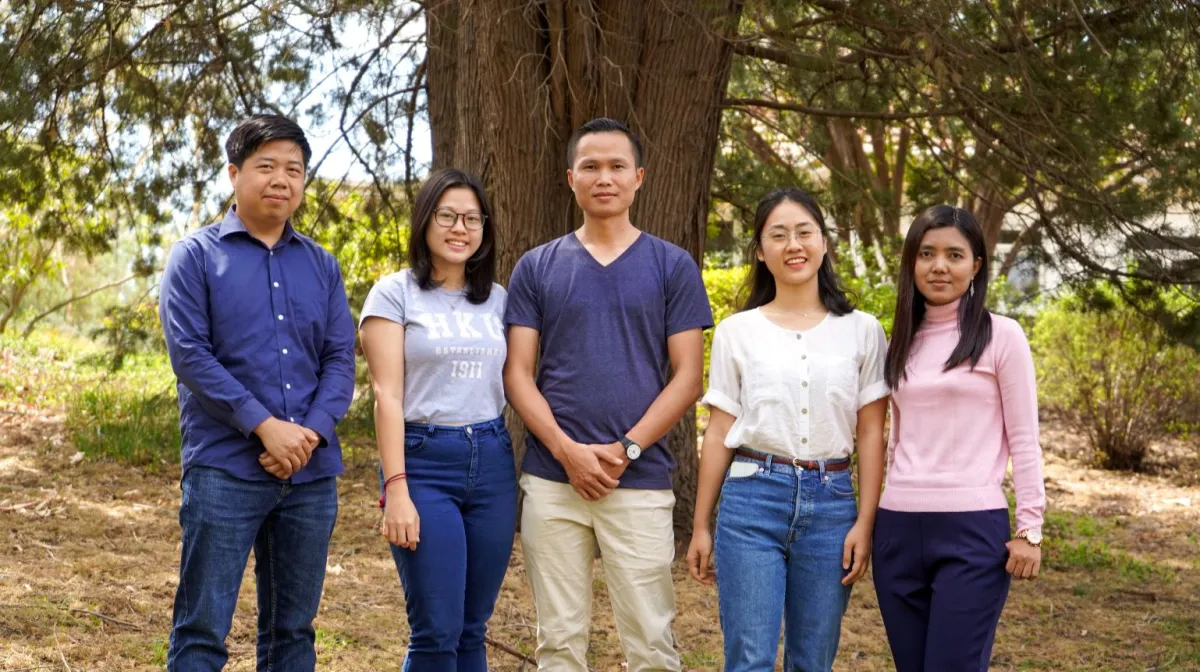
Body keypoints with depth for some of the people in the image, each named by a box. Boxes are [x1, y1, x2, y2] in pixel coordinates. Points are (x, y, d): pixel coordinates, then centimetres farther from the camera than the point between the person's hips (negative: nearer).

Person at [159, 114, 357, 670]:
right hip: (224, 471, -4)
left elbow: (340, 359, 6)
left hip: (312, 475, 4)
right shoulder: (195, 256, 1)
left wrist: (311, 433, -12)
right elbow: (189, 355, -9)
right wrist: (267, 426, -16)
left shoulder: (321, 265, 13)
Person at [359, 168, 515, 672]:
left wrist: (523, 477, 6)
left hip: (493, 463, 4)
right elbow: (387, 395, -7)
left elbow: (511, 388, 14)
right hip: (424, 461, -4)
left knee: (473, 630, 7)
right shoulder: (395, 293, -1)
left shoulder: (498, 299, 13)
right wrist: (395, 488, -15)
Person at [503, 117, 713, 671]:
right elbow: (518, 373, 3)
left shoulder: (672, 267, 5)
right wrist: (567, 450, -11)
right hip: (552, 480, 1)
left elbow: (687, 376, 1)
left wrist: (627, 449, -10)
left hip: (641, 482, -1)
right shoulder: (537, 268, 8)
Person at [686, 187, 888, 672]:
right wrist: (700, 526, 6)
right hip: (753, 500, -1)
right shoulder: (736, 332, 5)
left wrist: (866, 521, -2)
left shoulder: (862, 331, 6)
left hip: (830, 504, 1)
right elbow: (718, 434, 6)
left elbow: (870, 434, 5)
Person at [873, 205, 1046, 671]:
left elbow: (1024, 439, -3)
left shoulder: (1001, 336, -2)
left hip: (972, 529, -5)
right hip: (899, 529, 5)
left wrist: (1030, 529, -7)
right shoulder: (901, 342, 13)